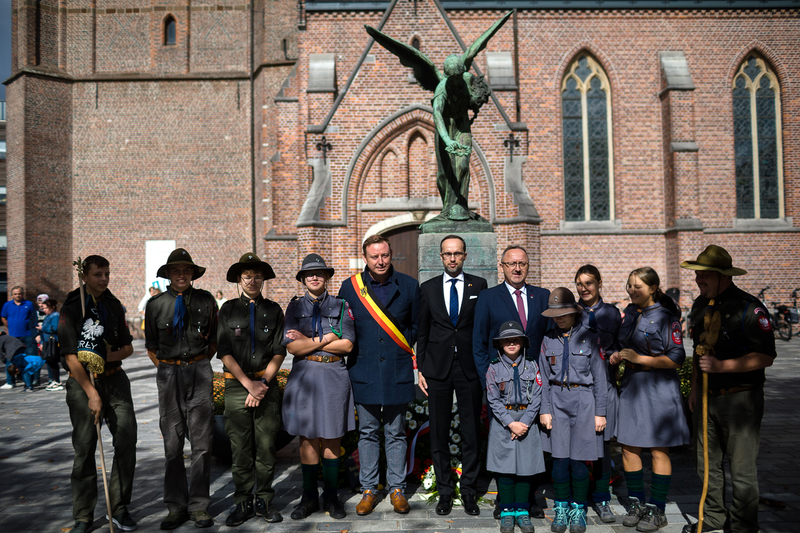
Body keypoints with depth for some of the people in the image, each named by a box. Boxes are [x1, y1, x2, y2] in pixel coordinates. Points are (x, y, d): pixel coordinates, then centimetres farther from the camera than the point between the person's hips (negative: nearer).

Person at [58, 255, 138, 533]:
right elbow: (71, 356, -10)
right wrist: (92, 393, -15)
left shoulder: (114, 305, 9)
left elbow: (128, 347, 13)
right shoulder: (71, 309, -5)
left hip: (115, 378, 4)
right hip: (82, 382, -4)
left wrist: (109, 356, -9)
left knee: (127, 441, -3)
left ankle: (119, 509, 10)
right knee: (84, 448, 0)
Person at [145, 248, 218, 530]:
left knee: (201, 442, 1)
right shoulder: (156, 304, 5)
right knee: (172, 445, 5)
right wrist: (166, 369, 5)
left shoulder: (206, 300, 4)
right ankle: (176, 507, 16)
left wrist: (199, 365, 6)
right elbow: (151, 345, 13)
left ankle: (199, 506, 12)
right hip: (168, 373, 1)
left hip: (200, 372, 0)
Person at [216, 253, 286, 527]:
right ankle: (243, 503, 15)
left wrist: (263, 384, -8)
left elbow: (279, 352, 3)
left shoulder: (273, 310, 7)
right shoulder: (228, 309, 5)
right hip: (237, 384, 0)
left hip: (267, 384, 1)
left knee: (266, 445, 4)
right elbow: (224, 352, 0)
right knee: (240, 447, 2)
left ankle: (264, 501, 17)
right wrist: (249, 383, -8)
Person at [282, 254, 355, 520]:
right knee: (307, 438, 4)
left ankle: (331, 497, 18)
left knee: (332, 438, 6)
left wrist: (309, 341, -8)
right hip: (304, 376, 0)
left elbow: (347, 345, -5)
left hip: (334, 376, 0)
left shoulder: (340, 306, 5)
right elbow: (292, 347, -6)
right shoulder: (295, 307, 5)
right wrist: (326, 339, -10)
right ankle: (309, 497, 18)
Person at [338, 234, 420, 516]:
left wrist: (404, 344, 0)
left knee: (396, 433, 9)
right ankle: (369, 490, 21)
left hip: (397, 370, 0)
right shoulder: (350, 287, 2)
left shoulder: (409, 285, 3)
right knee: (367, 433, 9)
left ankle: (397, 489, 21)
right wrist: (355, 347, 1)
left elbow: (417, 325, 10)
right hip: (364, 370, 0)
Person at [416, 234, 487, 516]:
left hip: (470, 367, -1)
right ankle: (445, 490, 21)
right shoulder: (428, 288, 7)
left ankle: (469, 490, 20)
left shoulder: (479, 285, 4)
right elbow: (422, 331, 8)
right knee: (439, 432, 7)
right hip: (438, 367, 1)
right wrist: (421, 369, 4)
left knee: (472, 432, 6)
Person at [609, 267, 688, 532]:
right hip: (631, 386, 6)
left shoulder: (666, 317, -10)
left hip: (658, 388, -6)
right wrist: (618, 355, 3)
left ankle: (657, 510, 16)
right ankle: (636, 504, 23)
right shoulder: (629, 312, 9)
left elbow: (676, 358, -14)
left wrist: (639, 358, -17)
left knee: (658, 450, 4)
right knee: (629, 447, 8)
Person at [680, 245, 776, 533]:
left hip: (740, 398, -7)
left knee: (742, 467, 4)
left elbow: (765, 357, -17)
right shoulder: (700, 305, 8)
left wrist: (721, 366, -23)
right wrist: (694, 387, 18)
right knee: (708, 462, 16)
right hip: (707, 397, 7)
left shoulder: (749, 308, -15)